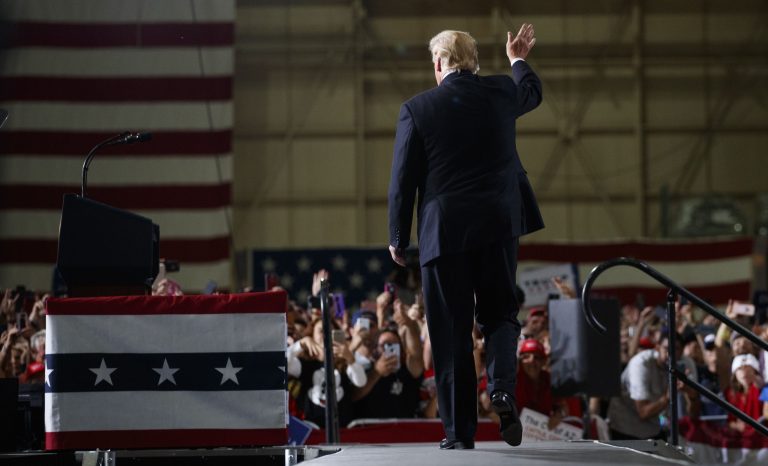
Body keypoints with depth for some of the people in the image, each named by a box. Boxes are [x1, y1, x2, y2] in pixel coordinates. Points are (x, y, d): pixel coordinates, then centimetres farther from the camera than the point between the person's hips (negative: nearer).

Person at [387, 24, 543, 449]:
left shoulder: (416, 109, -4)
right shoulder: (501, 93, 3)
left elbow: (403, 180, -2)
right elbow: (532, 93, 29)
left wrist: (398, 238, 9)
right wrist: (518, 60, 49)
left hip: (443, 231, -2)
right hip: (498, 226, 2)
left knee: (451, 331, 5)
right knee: (499, 313, 17)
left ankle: (459, 431, 6)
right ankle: (502, 386, -11)